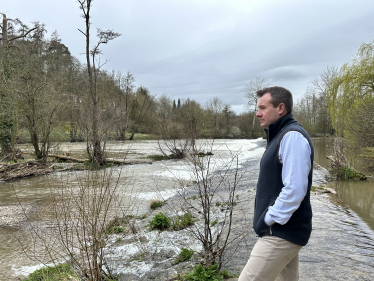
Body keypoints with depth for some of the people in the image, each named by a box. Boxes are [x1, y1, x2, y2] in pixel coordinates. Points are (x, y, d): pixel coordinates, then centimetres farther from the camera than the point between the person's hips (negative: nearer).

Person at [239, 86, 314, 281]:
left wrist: (268, 220, -16)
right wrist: (267, 220, 12)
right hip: (283, 230, 10)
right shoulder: (280, 135, 15)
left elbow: (294, 190, -26)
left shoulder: (292, 136, -18)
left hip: (281, 234, -10)